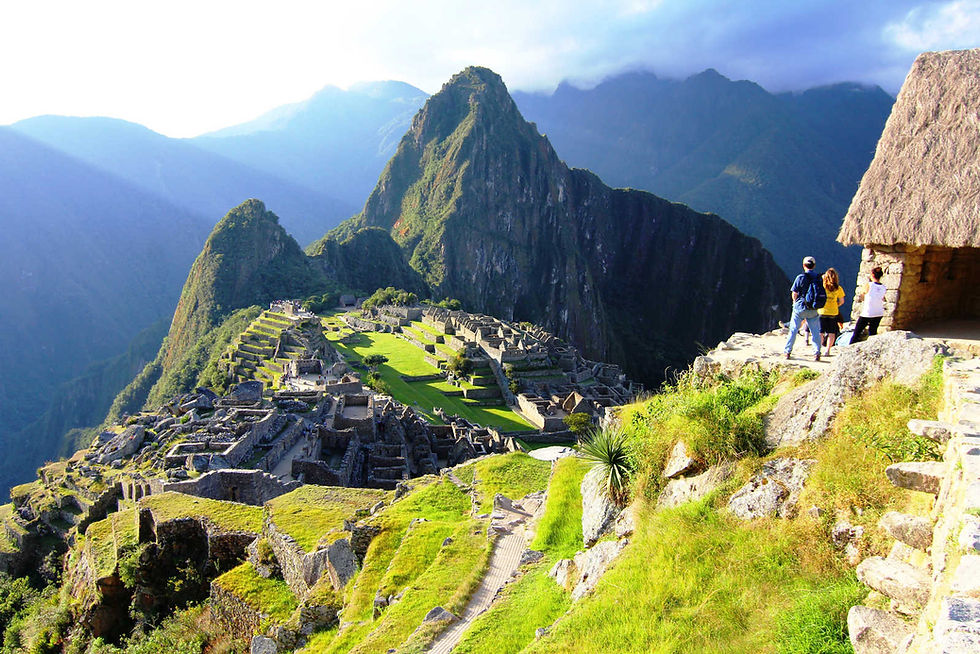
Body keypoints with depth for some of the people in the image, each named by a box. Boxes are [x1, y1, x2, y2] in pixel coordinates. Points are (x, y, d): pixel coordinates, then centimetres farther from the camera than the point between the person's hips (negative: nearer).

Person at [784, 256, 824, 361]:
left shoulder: (800, 277, -9)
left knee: (793, 330, 6)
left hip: (800, 308, -2)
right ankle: (817, 353, 5)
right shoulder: (819, 279, 2)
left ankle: (787, 351, 9)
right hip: (814, 310, 2)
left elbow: (794, 294, -7)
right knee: (815, 332, 10)